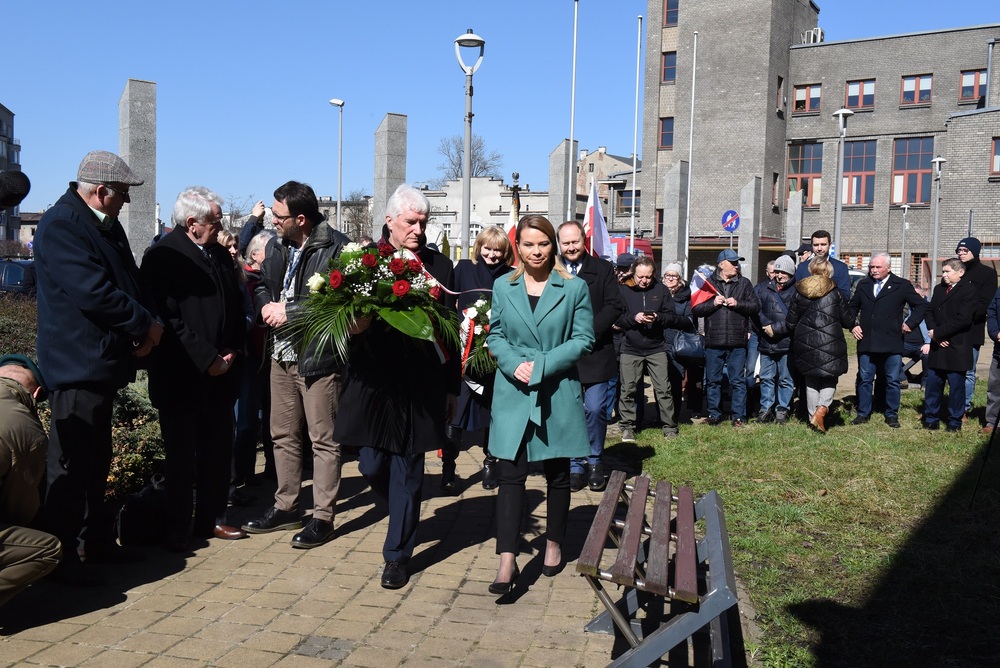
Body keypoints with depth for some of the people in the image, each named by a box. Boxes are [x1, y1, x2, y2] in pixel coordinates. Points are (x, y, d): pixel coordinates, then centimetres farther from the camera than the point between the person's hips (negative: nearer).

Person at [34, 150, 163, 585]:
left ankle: (98, 539, 28)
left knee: (96, 459, 17)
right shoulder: (61, 226, -15)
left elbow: (130, 281, 17)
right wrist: (144, 324, -12)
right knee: (71, 463, -3)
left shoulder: (106, 225, 15)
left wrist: (147, 322, -2)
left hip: (103, 364, 10)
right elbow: (93, 292, -23)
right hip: (77, 365, -10)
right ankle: (61, 554, 7)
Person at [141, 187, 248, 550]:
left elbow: (237, 308, 15)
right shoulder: (163, 256, -9)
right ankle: (176, 530, 17)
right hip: (182, 377, -6)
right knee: (181, 456, 4)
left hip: (221, 371, 6)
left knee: (218, 452, 12)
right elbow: (168, 319, -15)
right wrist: (207, 359, -15)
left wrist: (232, 352, 2)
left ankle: (211, 518, 26)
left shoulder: (221, 254, 12)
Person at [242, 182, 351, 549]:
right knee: (283, 435, 16)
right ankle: (285, 507, 30)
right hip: (281, 353, 8)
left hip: (319, 355, -8)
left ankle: (323, 517, 11)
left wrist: (289, 310, -18)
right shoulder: (276, 246, 10)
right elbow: (262, 285, 21)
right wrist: (266, 304, -2)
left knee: (323, 439, 1)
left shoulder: (336, 247, -15)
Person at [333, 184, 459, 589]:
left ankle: (397, 556, 21)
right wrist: (354, 325, -21)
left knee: (407, 473, 6)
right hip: (372, 382, 1)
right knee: (372, 466, 6)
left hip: (420, 385, 0)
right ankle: (403, 512, 39)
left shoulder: (440, 266, 4)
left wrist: (451, 388, 7)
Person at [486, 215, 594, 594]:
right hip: (514, 394, 1)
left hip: (558, 394, 0)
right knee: (511, 475, -5)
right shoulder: (503, 287, 5)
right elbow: (495, 335, 8)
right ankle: (507, 560, -5)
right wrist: (513, 364, -12)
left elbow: (583, 339, -4)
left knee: (557, 474, 12)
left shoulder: (574, 288, -1)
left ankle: (554, 544, 31)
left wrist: (541, 365, -14)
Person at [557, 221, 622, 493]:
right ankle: (575, 467, 16)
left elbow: (614, 306, -3)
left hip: (595, 352, -1)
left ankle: (594, 461, 16)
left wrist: (588, 333, -13)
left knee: (595, 409, -5)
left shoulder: (603, 269, 4)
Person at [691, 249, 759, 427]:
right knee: (713, 380, 7)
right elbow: (695, 309, 1)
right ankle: (714, 414, 19)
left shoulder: (744, 283, 9)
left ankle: (739, 415, 11)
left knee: (737, 380, 4)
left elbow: (756, 305, 4)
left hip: (737, 342, 0)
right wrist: (713, 303, -13)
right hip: (713, 341, 0)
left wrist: (738, 303, -10)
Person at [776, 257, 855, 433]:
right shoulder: (836, 294, -3)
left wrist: (774, 328, 23)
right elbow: (848, 321, 4)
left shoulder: (800, 293, 1)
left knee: (811, 382, 15)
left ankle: (813, 417, 16)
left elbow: (790, 323, 5)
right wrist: (850, 310, 25)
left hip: (806, 345, 2)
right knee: (830, 380, 10)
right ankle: (822, 408, -13)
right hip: (830, 345, -2)